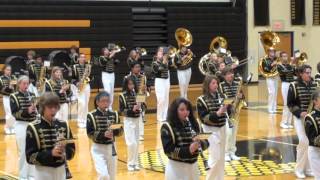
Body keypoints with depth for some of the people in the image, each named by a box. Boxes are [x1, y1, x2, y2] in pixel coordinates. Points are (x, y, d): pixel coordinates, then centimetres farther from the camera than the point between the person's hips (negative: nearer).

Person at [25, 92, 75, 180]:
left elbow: (71, 150, 5)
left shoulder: (63, 125, 3)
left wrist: (64, 151, -17)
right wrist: (51, 153, -25)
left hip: (60, 171, 5)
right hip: (43, 172, -4)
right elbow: (31, 157, -14)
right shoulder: (33, 128, -11)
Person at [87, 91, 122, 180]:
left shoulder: (114, 114, 1)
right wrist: (103, 134, -27)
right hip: (98, 148, -5)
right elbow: (89, 134, -14)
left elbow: (120, 131, 3)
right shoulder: (92, 116, -12)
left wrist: (113, 131, -20)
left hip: (111, 147, 5)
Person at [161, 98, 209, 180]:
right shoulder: (167, 127, -11)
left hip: (193, 166, 5)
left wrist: (199, 143, -18)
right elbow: (169, 151, -17)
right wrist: (188, 150, -27)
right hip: (176, 169, -5)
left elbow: (206, 142, 5)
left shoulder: (194, 124, 4)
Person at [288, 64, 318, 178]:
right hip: (299, 117, -4)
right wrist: (299, 113, -17)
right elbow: (290, 103, -5)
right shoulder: (294, 86, -8)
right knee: (304, 142, -13)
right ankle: (299, 169, 2)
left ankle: (308, 168, 18)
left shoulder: (315, 85, 2)